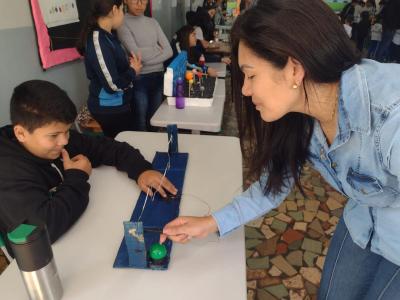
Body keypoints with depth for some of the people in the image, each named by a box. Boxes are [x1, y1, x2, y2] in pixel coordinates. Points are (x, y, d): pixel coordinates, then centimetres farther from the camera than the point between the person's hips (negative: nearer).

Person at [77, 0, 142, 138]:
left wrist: (130, 64, 1)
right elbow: (113, 85, -25)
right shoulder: (98, 41, -23)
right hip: (109, 109, -9)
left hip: (118, 104, 9)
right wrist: (133, 71, -10)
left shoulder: (107, 35, 5)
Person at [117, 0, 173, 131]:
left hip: (158, 76, 5)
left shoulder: (153, 22, 11)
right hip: (138, 79, -5)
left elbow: (169, 51, 1)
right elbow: (136, 53, -16)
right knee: (141, 123, 3)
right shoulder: (123, 24, -5)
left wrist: (145, 61, -12)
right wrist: (157, 49, -2)